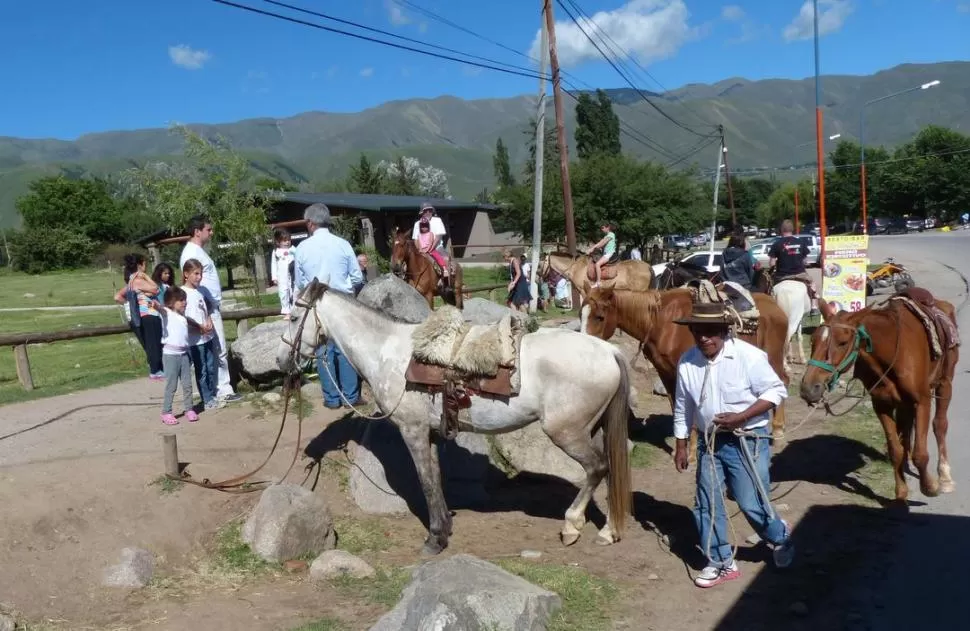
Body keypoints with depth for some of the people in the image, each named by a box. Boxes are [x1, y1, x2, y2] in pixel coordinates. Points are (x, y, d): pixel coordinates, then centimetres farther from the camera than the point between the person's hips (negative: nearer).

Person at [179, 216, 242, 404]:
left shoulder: (198, 251, 16)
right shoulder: (192, 253, -15)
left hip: (212, 307, 10)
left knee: (218, 351, 11)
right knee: (219, 351, -7)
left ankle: (221, 388, 16)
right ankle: (223, 390, -3)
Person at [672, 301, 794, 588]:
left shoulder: (748, 355, -17)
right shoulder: (687, 362, -3)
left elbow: (776, 391, -12)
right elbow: (683, 408, 8)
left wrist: (740, 417, -22)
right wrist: (681, 446, 11)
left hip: (747, 441, -5)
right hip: (709, 442, 5)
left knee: (751, 503, 0)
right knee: (706, 504, 7)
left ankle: (780, 536, 34)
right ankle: (721, 562, 24)